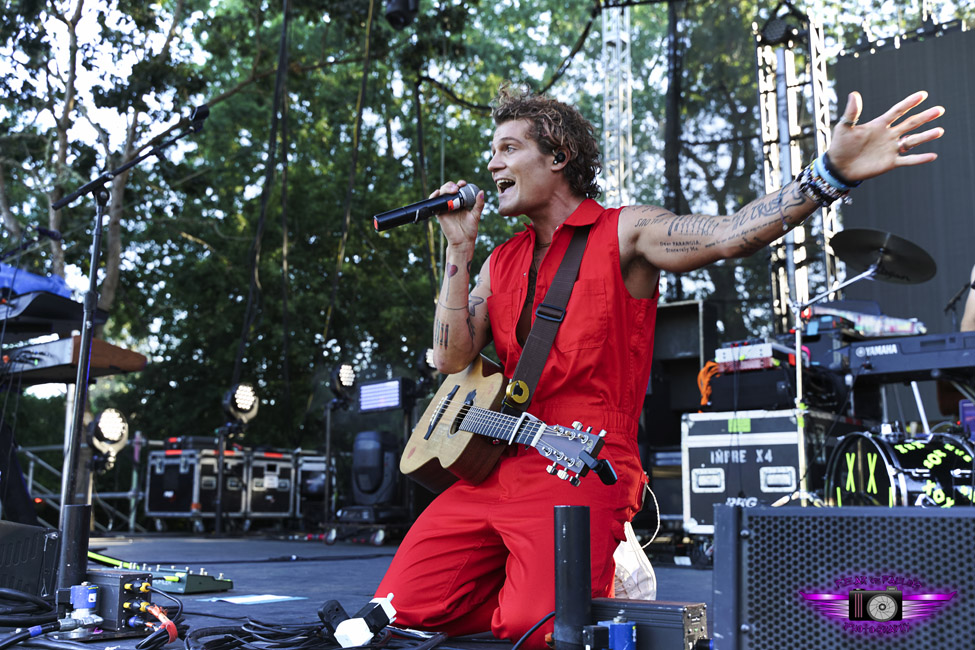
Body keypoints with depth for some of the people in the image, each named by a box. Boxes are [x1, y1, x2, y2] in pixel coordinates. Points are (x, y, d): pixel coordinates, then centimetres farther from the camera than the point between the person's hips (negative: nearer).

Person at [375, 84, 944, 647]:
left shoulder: (624, 232, -1)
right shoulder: (501, 262, 15)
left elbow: (728, 235, -18)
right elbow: (452, 359, 5)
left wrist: (833, 173, -32)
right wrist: (460, 248, 2)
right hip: (489, 471, 6)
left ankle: (601, 583, 8)